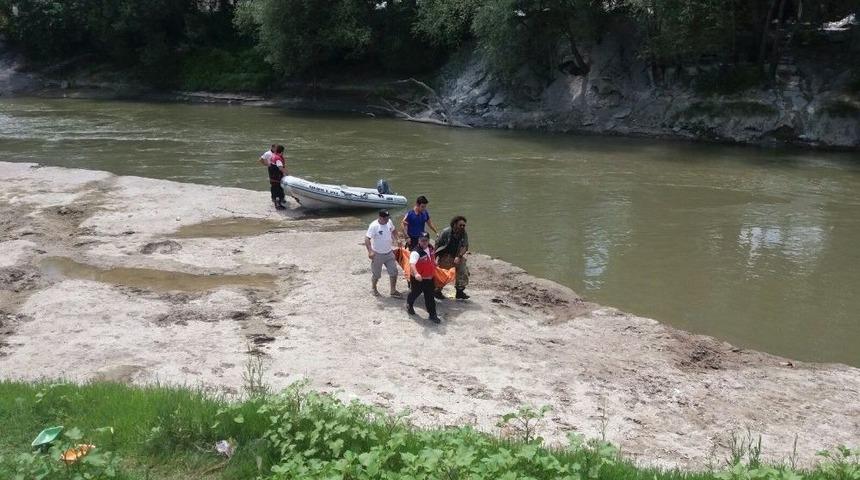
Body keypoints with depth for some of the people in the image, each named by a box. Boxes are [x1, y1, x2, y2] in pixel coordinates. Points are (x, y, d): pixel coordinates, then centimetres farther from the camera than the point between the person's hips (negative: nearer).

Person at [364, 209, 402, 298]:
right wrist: (370, 251, -36)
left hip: (389, 253, 6)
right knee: (376, 274, 10)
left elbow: (394, 230, 18)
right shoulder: (374, 226, -24)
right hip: (377, 254, -6)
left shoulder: (389, 222, -4)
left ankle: (393, 291, 22)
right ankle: (373, 288, 35)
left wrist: (395, 239, 3)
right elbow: (367, 238, -27)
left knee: (394, 272, 8)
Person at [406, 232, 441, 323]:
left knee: (430, 297, 8)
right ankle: (409, 304, 49)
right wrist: (416, 274, -60)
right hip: (418, 278, -5)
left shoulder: (430, 248, -3)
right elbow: (412, 264, -46)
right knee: (415, 293, 18)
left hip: (429, 278, 5)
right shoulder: (416, 252, -29)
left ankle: (432, 315, 16)